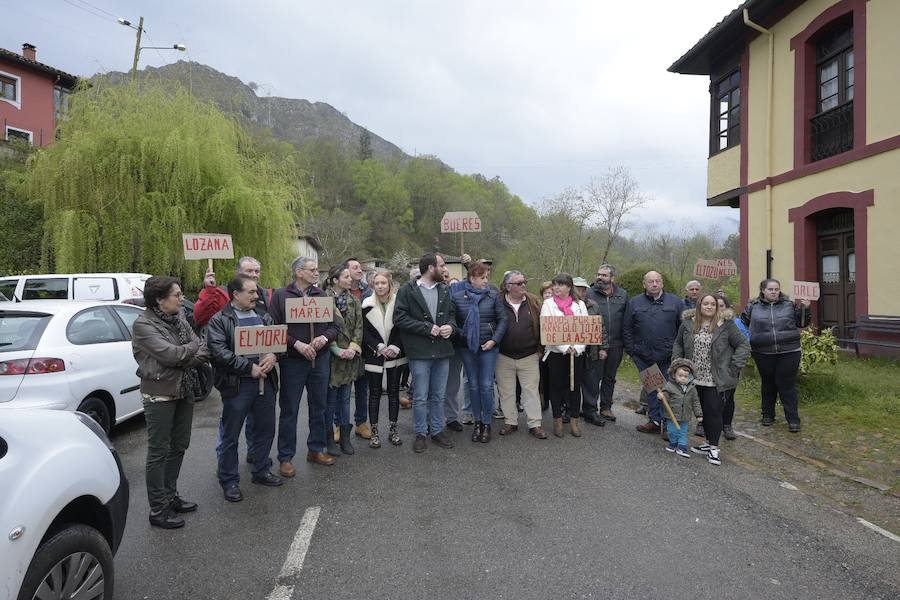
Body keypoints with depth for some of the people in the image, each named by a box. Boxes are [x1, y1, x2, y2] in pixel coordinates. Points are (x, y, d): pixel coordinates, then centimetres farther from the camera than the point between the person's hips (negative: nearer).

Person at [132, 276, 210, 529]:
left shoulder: (179, 320, 8)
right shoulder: (144, 324, -12)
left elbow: (204, 351, 1)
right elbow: (168, 354, -24)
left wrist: (183, 359, -17)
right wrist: (193, 348, -7)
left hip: (184, 391, 7)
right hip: (160, 394, -7)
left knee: (179, 446, 15)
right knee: (159, 451, 1)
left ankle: (170, 496, 30)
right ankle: (158, 510, 10)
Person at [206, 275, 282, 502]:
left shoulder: (263, 315, 13)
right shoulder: (219, 320, -5)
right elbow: (219, 351, -16)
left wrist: (273, 355, -8)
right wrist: (249, 367, -19)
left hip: (265, 380, 6)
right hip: (237, 384, -6)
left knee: (266, 430, 16)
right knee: (230, 435, 5)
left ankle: (261, 471, 33)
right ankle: (229, 480, 20)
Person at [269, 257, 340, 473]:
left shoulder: (322, 295, 8)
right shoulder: (280, 295, -3)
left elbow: (334, 326, 10)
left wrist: (324, 337, -11)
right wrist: (296, 344, -17)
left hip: (321, 359, 4)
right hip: (292, 361, -4)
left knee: (319, 407, 13)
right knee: (289, 410, 3)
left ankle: (316, 449, 29)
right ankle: (285, 458, 15)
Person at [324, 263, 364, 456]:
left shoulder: (353, 301, 8)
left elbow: (359, 326, 6)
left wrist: (353, 347, -8)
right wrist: (336, 349, -16)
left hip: (349, 355, 5)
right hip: (331, 356, -5)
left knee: (345, 397, 12)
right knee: (330, 398, 4)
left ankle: (345, 436, 22)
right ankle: (328, 438, 16)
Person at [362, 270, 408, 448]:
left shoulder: (398, 303, -3)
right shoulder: (367, 305, -2)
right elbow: (365, 331, -4)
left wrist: (395, 347, -15)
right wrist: (379, 347, -16)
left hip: (395, 354, 1)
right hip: (374, 355, 0)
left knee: (394, 392, 8)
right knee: (375, 393, 5)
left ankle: (393, 429, 20)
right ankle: (374, 432, 13)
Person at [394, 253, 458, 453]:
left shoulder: (444, 291, 11)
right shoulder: (407, 291, -6)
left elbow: (452, 314, 18)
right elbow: (399, 318, -13)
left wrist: (450, 326, -6)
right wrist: (427, 328, -16)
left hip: (442, 351, 5)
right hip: (420, 352, -5)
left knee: (438, 396, 14)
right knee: (420, 397, 4)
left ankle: (437, 431, 28)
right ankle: (420, 434, 19)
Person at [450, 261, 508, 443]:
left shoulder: (493, 296, 0)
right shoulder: (457, 295, -1)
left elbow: (502, 320, 0)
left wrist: (494, 340, -8)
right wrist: (458, 334, -8)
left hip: (488, 347, -1)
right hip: (466, 347, 1)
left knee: (486, 386, 0)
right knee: (473, 385, 10)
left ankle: (487, 424, 14)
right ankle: (477, 422, 22)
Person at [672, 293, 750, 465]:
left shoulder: (726, 324, -7)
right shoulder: (688, 323, 3)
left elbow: (743, 345, -3)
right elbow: (678, 344, 15)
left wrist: (734, 367, -9)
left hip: (716, 380, -4)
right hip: (696, 379, 4)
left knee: (714, 412, -3)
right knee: (703, 412, 13)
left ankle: (713, 448, 7)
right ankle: (709, 442, 27)